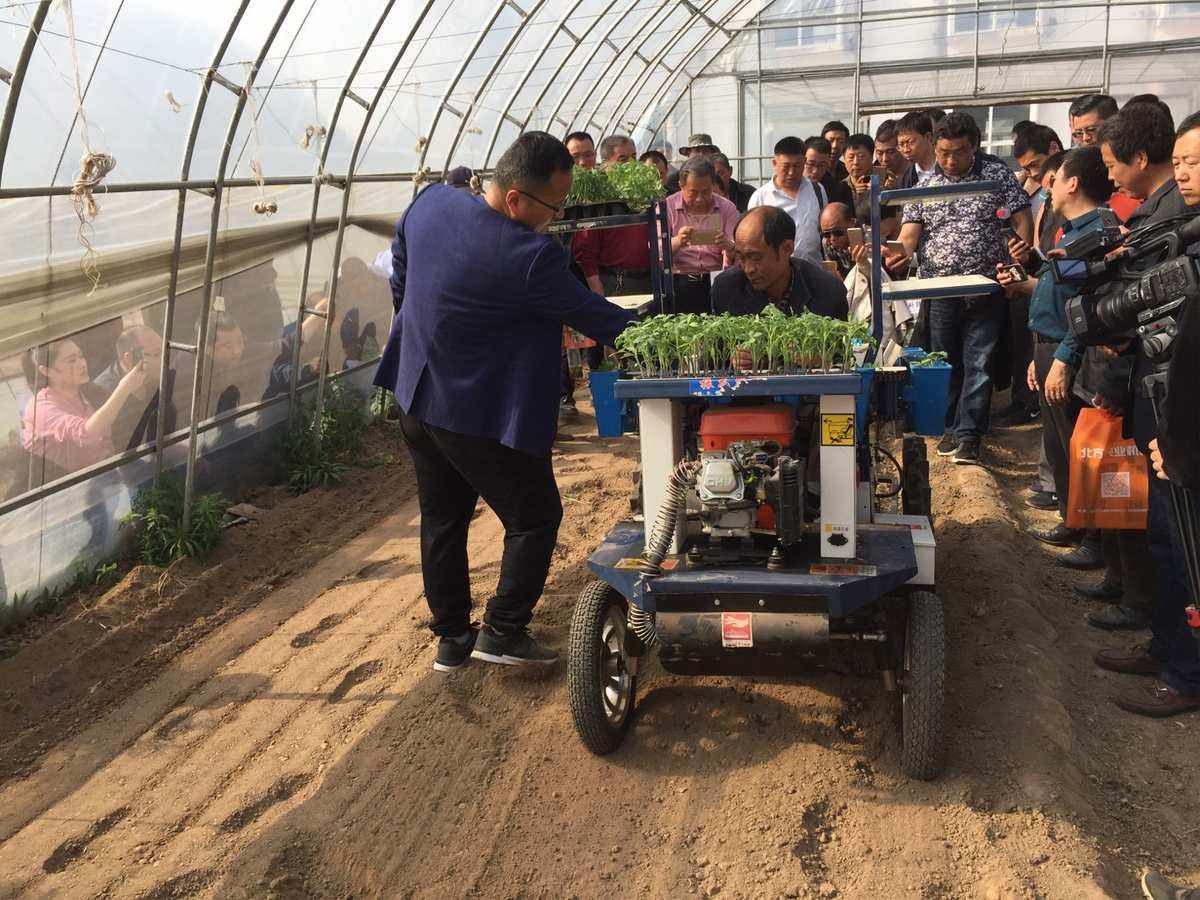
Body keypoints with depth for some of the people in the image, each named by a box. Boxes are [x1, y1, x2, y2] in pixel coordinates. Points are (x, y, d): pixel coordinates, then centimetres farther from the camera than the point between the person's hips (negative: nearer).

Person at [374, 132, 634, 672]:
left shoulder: (430, 202, -4)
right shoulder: (532, 258, -26)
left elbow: (400, 264, 14)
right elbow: (589, 315, -16)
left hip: (417, 399, 8)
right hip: (481, 415, -8)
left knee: (442, 520, 18)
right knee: (534, 517, 10)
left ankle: (452, 638, 27)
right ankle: (502, 632, 11)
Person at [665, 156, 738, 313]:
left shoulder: (727, 208, 8)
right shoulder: (667, 207, 6)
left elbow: (735, 261, 2)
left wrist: (729, 249, -21)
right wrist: (677, 242, -23)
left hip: (717, 282, 1)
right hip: (679, 282, -1)